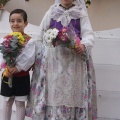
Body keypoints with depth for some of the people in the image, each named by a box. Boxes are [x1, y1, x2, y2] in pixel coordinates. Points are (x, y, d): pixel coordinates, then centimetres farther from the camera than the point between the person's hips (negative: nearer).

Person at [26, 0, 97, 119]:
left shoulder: (81, 13, 9)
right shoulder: (51, 12, 13)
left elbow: (88, 34, -3)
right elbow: (41, 36, 13)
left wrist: (84, 45, -25)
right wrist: (39, 57, 7)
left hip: (74, 60, -1)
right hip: (52, 60, 1)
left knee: (71, 92, 1)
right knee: (52, 91, 2)